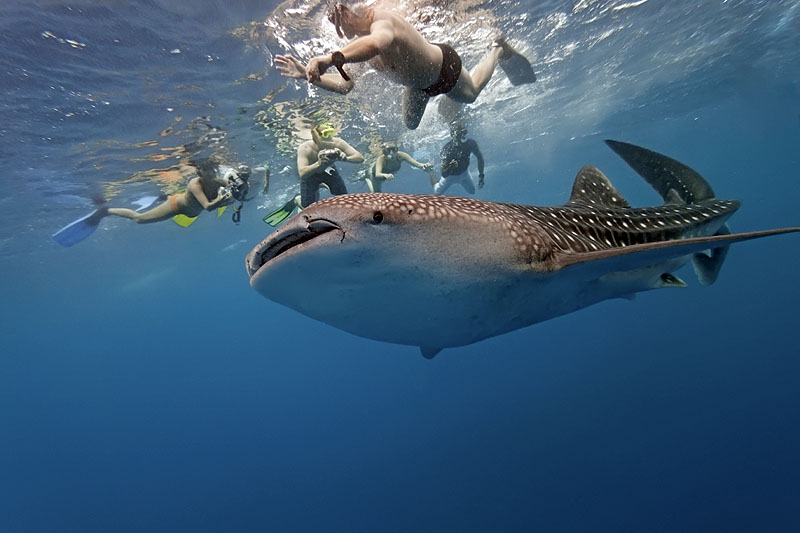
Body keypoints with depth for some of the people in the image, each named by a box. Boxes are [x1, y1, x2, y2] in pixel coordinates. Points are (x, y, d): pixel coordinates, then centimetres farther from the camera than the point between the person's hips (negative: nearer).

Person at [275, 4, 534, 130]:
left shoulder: (381, 21, -41)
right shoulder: (357, 46, -17)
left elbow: (376, 43, -66)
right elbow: (344, 85, -17)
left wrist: (332, 58, -74)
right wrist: (310, 75, -30)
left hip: (444, 66, -7)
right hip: (418, 85, 7)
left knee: (472, 94, 21)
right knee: (410, 124, 21)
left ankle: (498, 50, 47)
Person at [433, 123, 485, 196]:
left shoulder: (471, 143, -29)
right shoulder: (447, 149, -38)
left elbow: (479, 157, -10)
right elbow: (444, 175, -39)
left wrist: (481, 176, -14)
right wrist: (450, 168, -60)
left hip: (464, 173, 3)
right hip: (450, 175, -3)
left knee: (472, 191, 18)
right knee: (437, 193, 11)